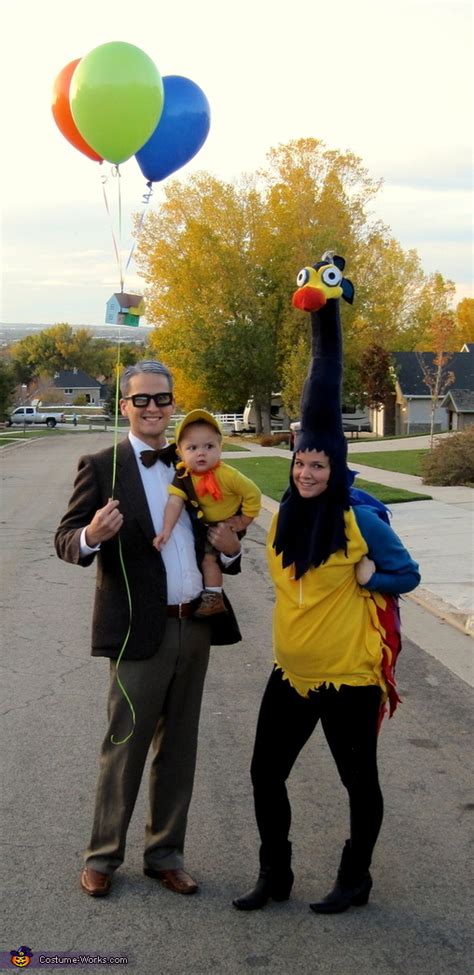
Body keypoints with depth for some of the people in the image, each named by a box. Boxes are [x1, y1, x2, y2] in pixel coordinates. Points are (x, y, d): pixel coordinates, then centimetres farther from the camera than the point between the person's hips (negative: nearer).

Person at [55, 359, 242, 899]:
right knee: (125, 748, 4)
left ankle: (165, 854, 26)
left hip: (194, 627, 5)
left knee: (178, 749, 13)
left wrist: (229, 549, -7)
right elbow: (65, 540, -9)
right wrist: (91, 536, -31)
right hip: (140, 631, -5)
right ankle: (103, 855, 19)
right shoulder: (102, 467, -5)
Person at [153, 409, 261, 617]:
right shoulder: (183, 475, -22)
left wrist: (243, 522, -18)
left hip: (227, 524, -6)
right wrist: (166, 529, -40)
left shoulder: (227, 475, -34)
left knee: (208, 556, -13)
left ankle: (213, 598, -3)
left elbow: (253, 494, -27)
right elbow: (175, 501, -28)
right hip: (203, 524, 6)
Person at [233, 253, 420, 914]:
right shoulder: (285, 516, -1)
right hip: (292, 671, 5)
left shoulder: (360, 520, -12)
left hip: (349, 675, -5)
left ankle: (355, 880, 29)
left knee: (358, 780, 10)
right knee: (266, 773, 10)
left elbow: (408, 574, -4)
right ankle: (274, 876, 28)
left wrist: (369, 577, -18)